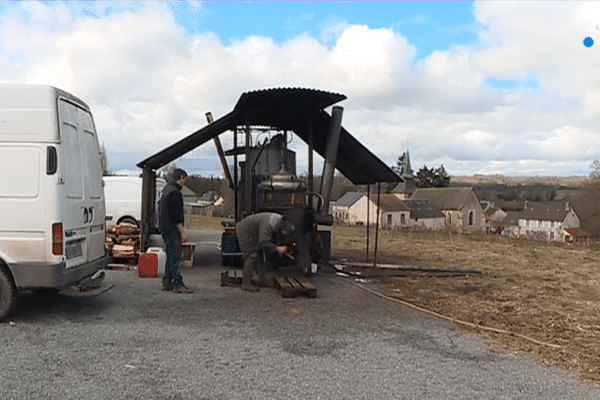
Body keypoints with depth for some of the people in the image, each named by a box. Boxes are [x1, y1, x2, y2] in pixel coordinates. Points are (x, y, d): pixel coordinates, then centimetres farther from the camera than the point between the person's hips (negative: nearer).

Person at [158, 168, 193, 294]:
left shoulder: (166, 190, 18)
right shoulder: (174, 192, -15)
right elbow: (175, 215, -21)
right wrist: (182, 231, -18)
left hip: (165, 229, 10)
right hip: (172, 230, -10)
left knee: (171, 256, 14)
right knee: (175, 256, -9)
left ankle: (166, 282, 18)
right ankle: (178, 284, -8)